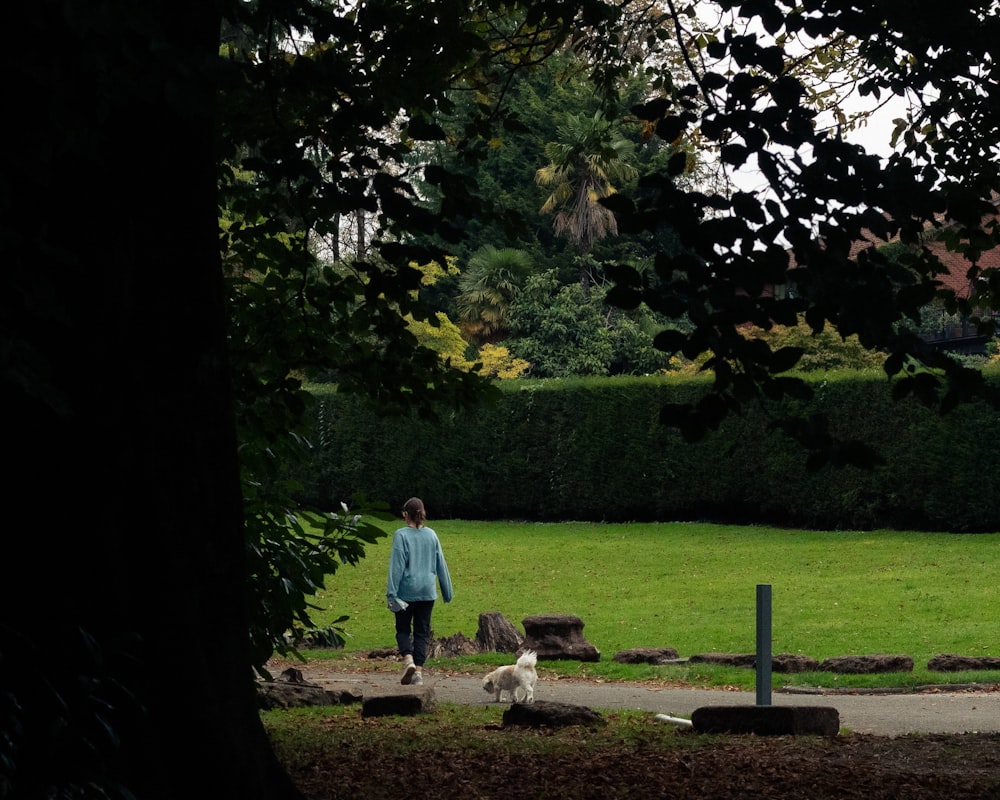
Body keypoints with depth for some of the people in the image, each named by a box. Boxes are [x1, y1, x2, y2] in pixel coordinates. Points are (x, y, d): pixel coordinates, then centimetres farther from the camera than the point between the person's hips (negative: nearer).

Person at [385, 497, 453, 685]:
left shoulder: (401, 535, -9)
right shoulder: (431, 535, 4)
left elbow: (397, 566, -11)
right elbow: (441, 565, 11)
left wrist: (392, 592, -9)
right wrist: (447, 590, 20)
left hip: (406, 591, -3)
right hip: (427, 592, 3)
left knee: (403, 629, 9)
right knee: (422, 632, 8)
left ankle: (408, 659, -15)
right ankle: (419, 670, 1)